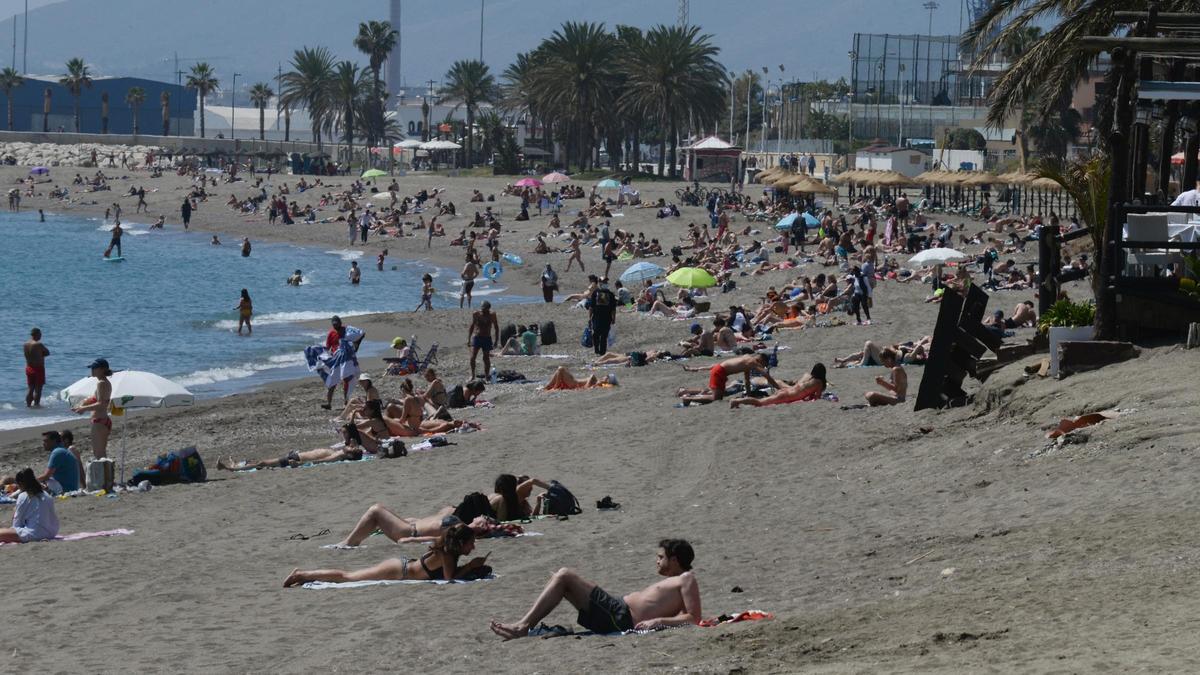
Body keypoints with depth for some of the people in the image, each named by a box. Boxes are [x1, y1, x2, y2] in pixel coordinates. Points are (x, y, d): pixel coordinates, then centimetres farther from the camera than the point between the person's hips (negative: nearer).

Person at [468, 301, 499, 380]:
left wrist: (496, 340, -2)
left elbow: (496, 328, 4)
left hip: (487, 339, -1)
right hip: (476, 337, 1)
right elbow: (471, 327, 8)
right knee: (472, 357, -11)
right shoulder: (476, 315, -1)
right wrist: (468, 339, 4)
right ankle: (472, 375, 1)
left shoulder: (492, 315, -3)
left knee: (486, 358, 2)